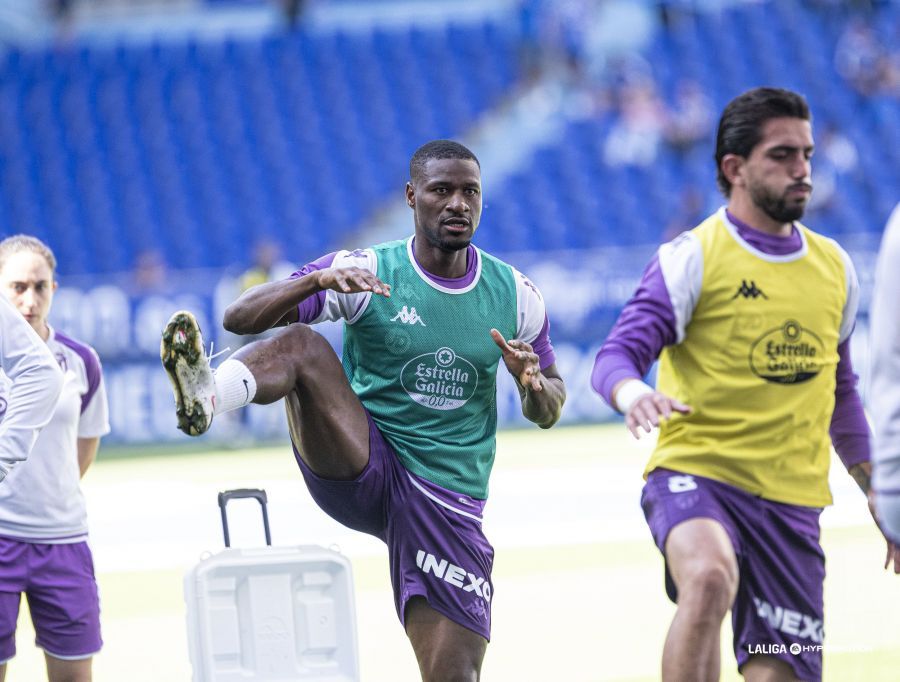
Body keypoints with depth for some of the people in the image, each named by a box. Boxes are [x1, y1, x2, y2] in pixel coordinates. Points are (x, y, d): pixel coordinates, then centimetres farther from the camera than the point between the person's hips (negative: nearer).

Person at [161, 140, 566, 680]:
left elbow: (547, 412, 16)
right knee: (299, 344, -27)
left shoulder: (514, 295, 6)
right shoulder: (366, 272, -3)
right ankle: (205, 397, -57)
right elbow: (239, 319, -10)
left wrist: (533, 383, -9)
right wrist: (318, 281, -28)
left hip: (448, 503, 2)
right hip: (356, 469, -2)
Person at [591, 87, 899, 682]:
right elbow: (618, 354, -12)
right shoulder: (693, 258, -4)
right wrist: (633, 393, -35)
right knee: (710, 577, -37)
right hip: (694, 471, -5)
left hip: (792, 499, 5)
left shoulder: (834, 268, 13)